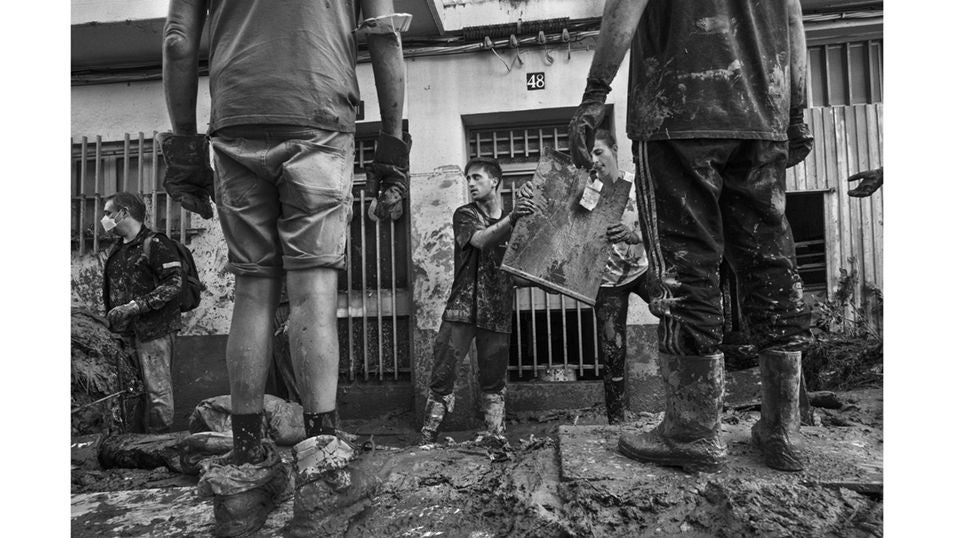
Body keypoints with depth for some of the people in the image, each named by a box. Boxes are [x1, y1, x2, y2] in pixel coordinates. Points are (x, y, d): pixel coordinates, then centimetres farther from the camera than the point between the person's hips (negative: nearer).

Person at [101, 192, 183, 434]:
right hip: (129, 330, 8)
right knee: (147, 387, 14)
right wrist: (112, 313, 11)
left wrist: (136, 306, -20)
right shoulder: (116, 250, 17)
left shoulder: (155, 244, -9)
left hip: (156, 327, -8)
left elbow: (174, 283, -17)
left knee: (158, 389, -5)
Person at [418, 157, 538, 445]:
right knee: (442, 375, -6)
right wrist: (511, 219, -34)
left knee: (494, 381, 6)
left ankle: (495, 437, 17)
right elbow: (481, 240, -17)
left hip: (498, 311, 3)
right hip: (462, 306, -2)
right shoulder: (465, 214, 5)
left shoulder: (514, 221, 15)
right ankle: (426, 439, 2)